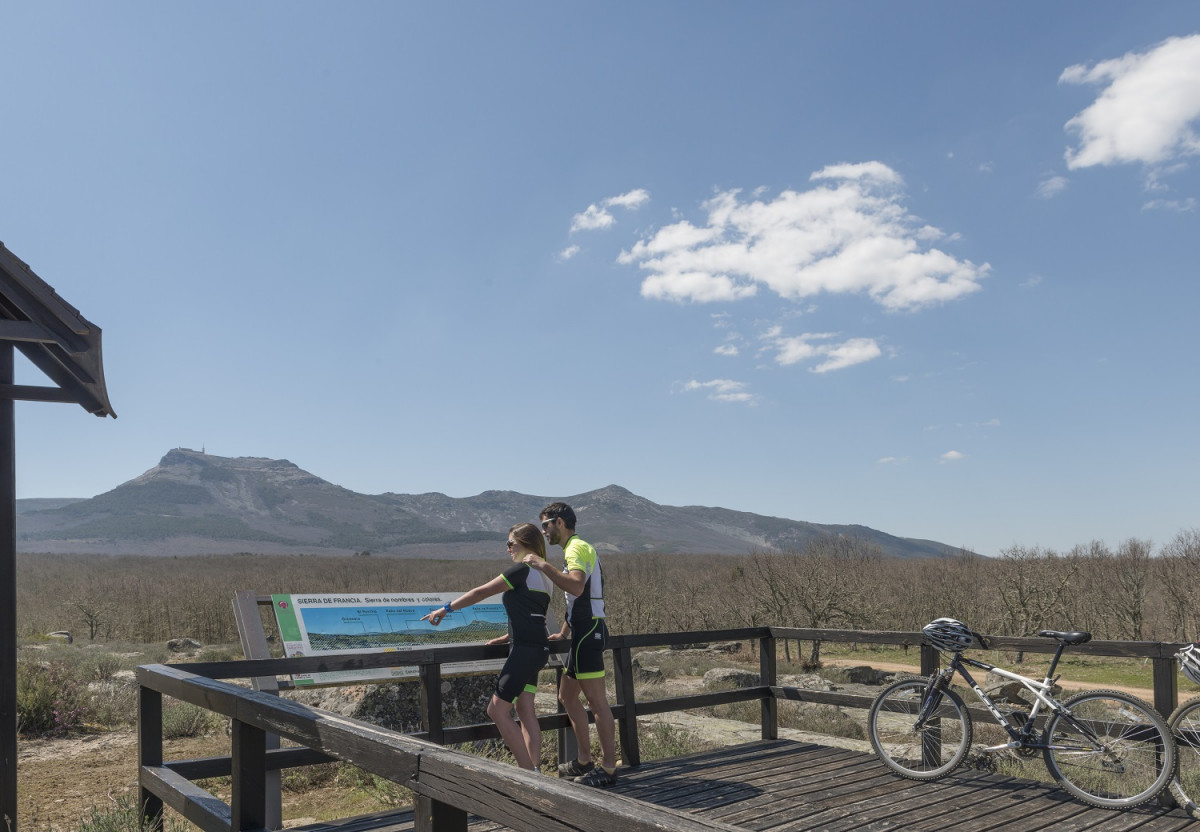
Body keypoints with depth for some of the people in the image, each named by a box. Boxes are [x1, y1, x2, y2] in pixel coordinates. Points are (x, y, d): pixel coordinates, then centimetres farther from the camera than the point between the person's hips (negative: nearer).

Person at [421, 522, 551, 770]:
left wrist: (446, 608, -4)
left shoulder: (522, 569, -10)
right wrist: (507, 637, 25)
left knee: (497, 710, -6)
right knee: (526, 711, 9)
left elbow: (480, 593, -9)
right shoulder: (543, 574, 17)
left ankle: (529, 772, -8)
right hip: (538, 649, 9)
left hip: (525, 650, -9)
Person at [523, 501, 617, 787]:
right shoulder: (576, 548, 21)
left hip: (588, 632, -11)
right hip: (583, 633, 11)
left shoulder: (577, 547, -12)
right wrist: (563, 633, 29)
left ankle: (608, 768, -1)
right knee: (567, 696, 16)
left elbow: (576, 587, -31)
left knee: (596, 701, -7)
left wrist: (543, 566, -27)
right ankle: (584, 761, 23)